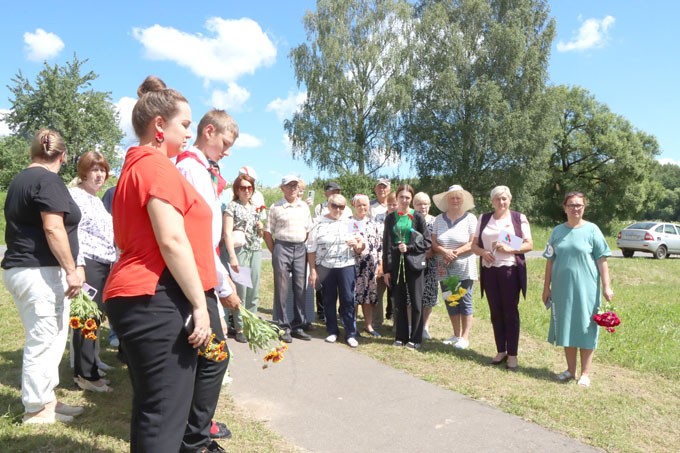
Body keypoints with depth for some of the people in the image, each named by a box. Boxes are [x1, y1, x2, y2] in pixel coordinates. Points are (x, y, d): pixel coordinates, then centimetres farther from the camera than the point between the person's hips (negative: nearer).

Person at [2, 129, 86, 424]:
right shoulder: (48, 180, -12)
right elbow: (53, 228, -21)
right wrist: (72, 269, -19)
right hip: (39, 271, -10)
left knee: (50, 339, 15)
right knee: (43, 341, -1)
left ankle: (46, 400, 24)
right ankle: (36, 410, 10)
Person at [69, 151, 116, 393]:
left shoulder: (97, 200, 20)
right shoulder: (74, 195, -7)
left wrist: (113, 260, 21)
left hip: (104, 264, 9)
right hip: (86, 263, -9)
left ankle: (90, 363, 26)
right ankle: (86, 374, 4)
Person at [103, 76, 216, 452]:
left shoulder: (136, 166, 21)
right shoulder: (157, 166, -11)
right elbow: (172, 242, -20)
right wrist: (200, 304, -17)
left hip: (139, 297, 11)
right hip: (157, 300, -10)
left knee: (151, 407, 19)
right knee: (164, 413, -4)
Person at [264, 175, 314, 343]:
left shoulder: (304, 206, 11)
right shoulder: (275, 207, 1)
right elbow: (268, 233, 2)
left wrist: (304, 248, 7)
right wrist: (275, 252, -1)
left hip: (300, 249, 4)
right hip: (282, 248, -3)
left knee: (300, 289, 6)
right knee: (282, 289, 0)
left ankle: (298, 326, 17)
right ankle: (283, 327, 8)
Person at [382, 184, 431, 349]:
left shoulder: (418, 217, 0)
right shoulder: (390, 218, 7)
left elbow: (427, 242, 0)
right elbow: (386, 244, 6)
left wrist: (409, 248, -14)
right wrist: (386, 269, 1)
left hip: (414, 263, -2)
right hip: (396, 264, 2)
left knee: (416, 303, 2)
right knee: (399, 303, 9)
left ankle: (415, 338, 12)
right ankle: (401, 336, 20)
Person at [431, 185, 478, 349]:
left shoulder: (470, 218, -1)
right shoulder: (439, 219, 8)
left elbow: (473, 244, -8)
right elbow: (434, 243, 3)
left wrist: (455, 252, -17)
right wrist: (444, 252, -15)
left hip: (464, 268, -3)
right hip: (445, 268, 4)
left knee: (465, 302, 0)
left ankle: (465, 337, 12)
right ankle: (456, 335, 25)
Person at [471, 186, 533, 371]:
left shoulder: (519, 218, 2)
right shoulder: (484, 218, 10)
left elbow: (529, 245, -1)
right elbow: (474, 245, 11)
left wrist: (509, 249, -17)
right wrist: (483, 252, -10)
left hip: (510, 270, -3)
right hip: (489, 270, 3)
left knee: (510, 311, 2)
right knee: (495, 312, 10)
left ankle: (512, 354, 12)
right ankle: (501, 351, 22)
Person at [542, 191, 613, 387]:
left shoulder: (592, 230, -3)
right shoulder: (557, 231, 5)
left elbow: (602, 260, -4)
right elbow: (550, 261, 8)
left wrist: (606, 286, -9)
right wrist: (546, 287, 8)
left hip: (586, 289, -3)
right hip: (562, 289, 3)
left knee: (585, 330, 5)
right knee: (566, 328, 11)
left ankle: (585, 373, 17)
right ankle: (571, 370, 26)